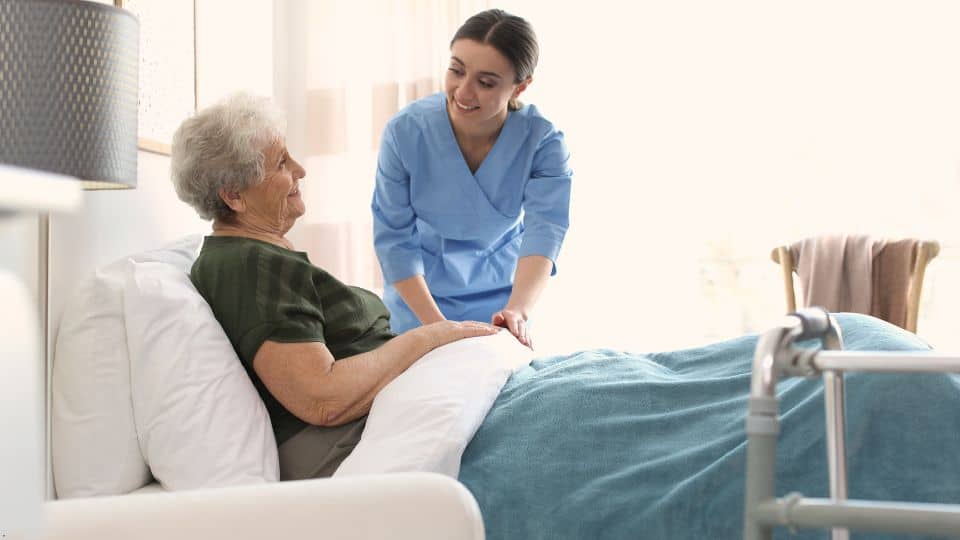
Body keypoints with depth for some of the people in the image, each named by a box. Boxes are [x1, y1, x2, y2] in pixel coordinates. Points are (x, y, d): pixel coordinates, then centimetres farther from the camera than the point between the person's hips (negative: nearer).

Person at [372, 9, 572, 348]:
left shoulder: (543, 142, -20)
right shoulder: (405, 132, -21)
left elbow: (545, 229, -31)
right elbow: (395, 238, -18)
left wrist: (518, 310, -49)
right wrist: (435, 322, -27)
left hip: (501, 298, 0)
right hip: (419, 295, 0)